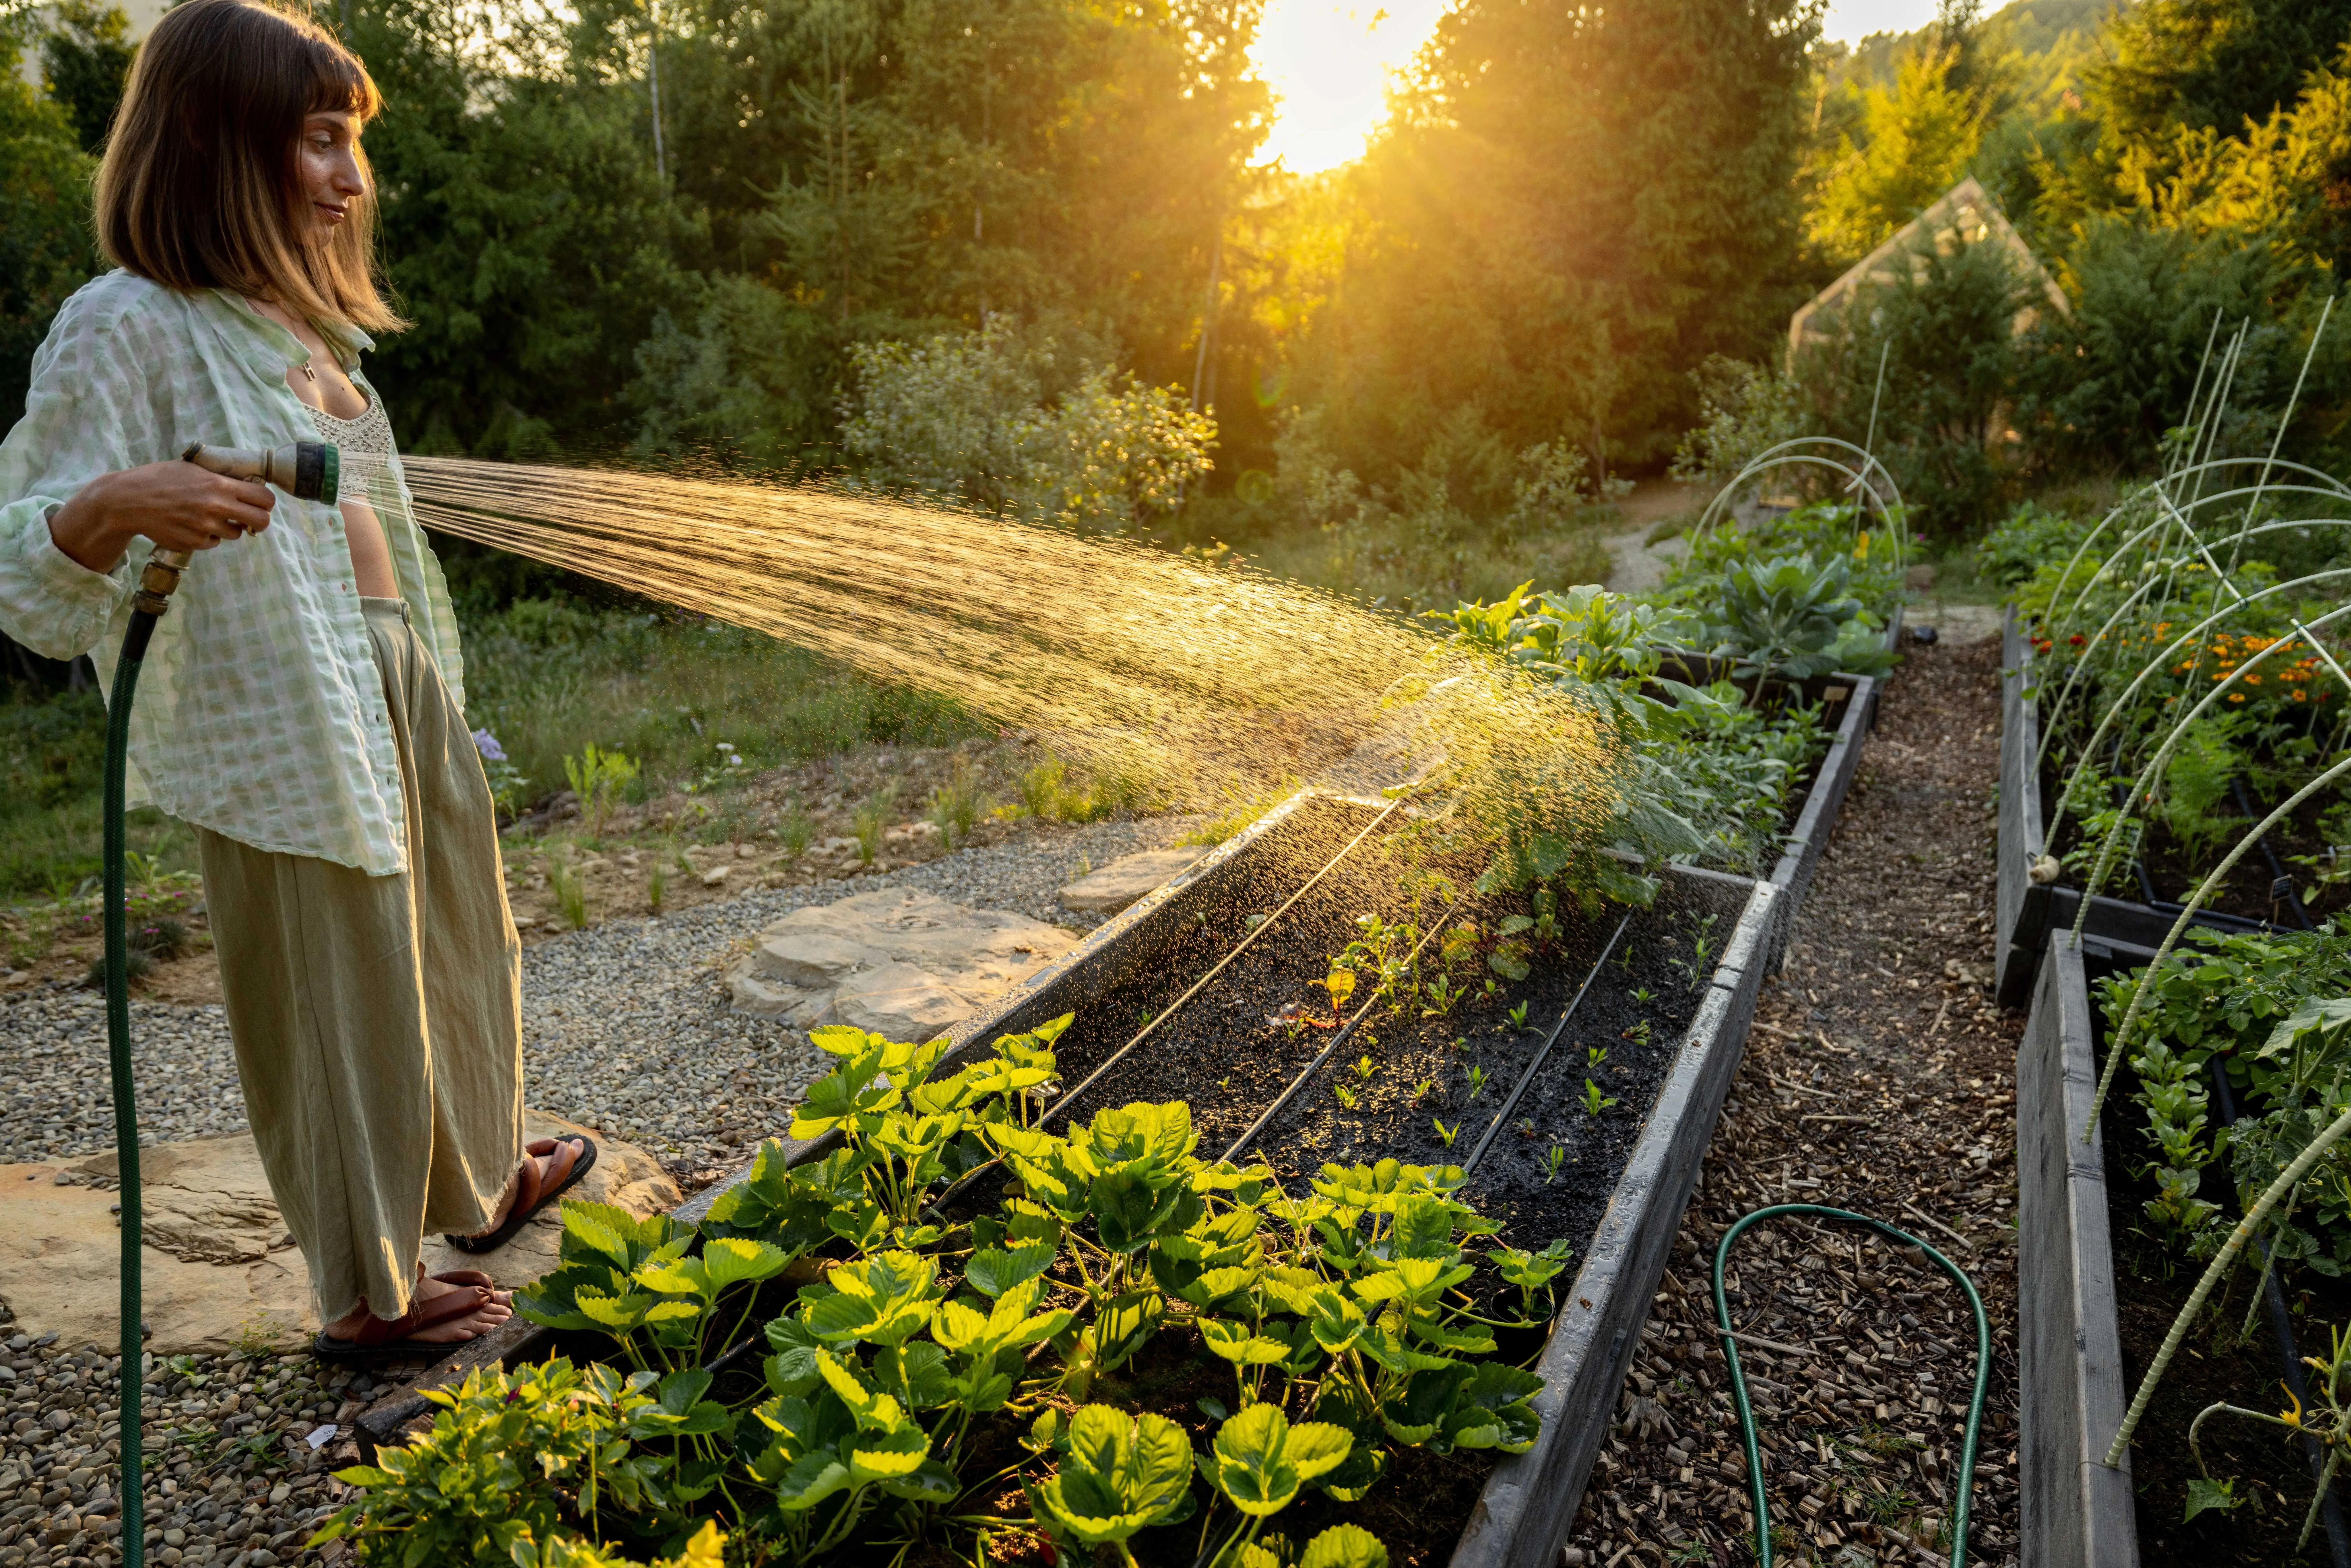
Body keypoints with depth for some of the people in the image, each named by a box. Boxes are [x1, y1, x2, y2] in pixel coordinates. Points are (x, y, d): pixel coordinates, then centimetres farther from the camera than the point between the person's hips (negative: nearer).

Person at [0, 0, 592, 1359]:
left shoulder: (292, 318, 13)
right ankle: (373, 1291, 22)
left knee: (452, 937, 20)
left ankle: (487, 1174, 41)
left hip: (397, 682, 9)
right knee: (336, 991, 3)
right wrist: (113, 507, -36)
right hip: (284, 724, -9)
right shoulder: (132, 328, -13)